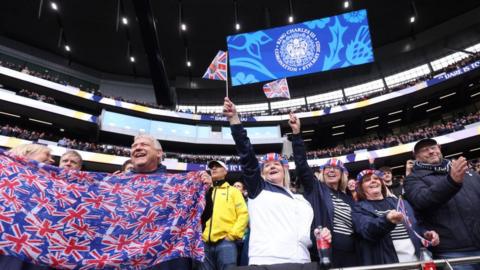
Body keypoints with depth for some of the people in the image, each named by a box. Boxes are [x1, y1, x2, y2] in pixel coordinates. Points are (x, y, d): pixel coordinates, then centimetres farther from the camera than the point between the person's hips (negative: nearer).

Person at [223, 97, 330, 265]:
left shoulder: (301, 200, 22)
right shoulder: (258, 188, 10)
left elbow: (312, 232, 24)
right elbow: (246, 154, -1)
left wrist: (323, 235, 1)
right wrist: (234, 118, -8)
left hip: (301, 262, 5)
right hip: (266, 262, -4)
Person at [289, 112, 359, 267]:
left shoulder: (348, 199, 16)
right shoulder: (316, 189, 3)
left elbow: (358, 225, 20)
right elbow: (301, 165, -9)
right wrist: (296, 133, -17)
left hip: (350, 254, 5)